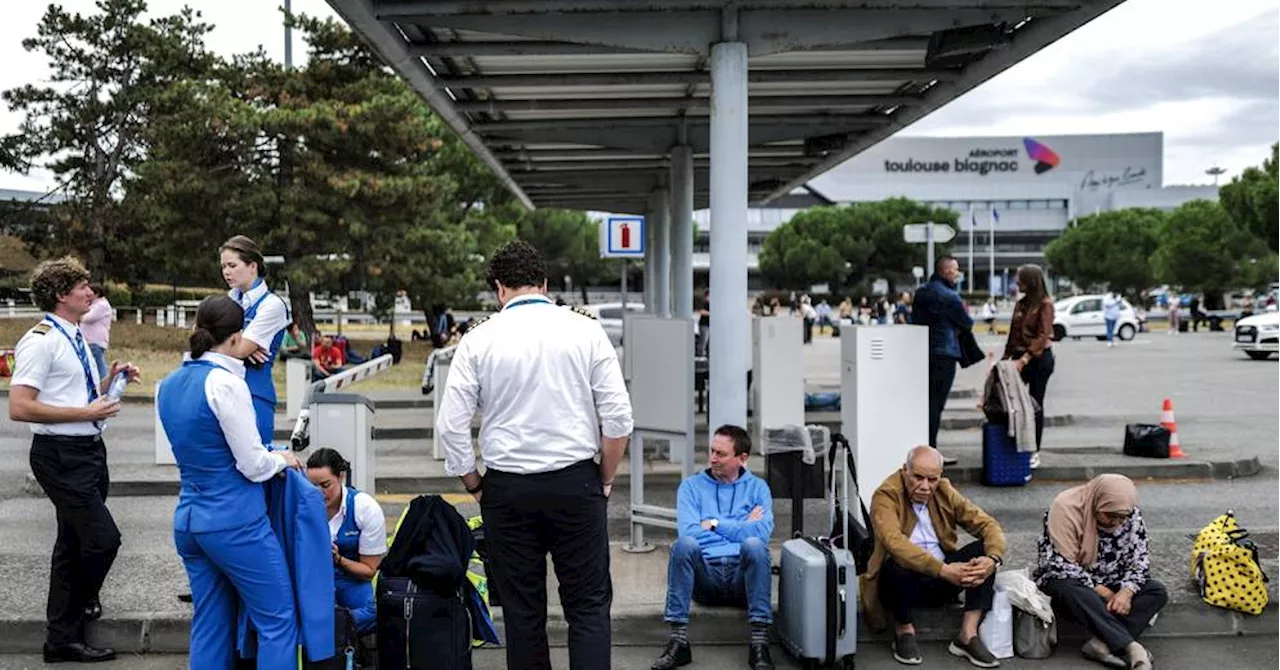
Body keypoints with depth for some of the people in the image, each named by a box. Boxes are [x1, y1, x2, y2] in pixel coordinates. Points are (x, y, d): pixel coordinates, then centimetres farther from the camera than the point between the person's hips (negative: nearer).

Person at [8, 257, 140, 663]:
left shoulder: (75, 339, 13)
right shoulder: (41, 341, -15)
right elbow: (19, 408, -22)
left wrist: (111, 380, 7)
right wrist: (86, 412, -20)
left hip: (88, 450, 9)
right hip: (61, 456, -9)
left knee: (74, 543, 13)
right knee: (103, 538, -10)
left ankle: (62, 638, 23)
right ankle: (79, 606, 18)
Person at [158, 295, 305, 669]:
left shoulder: (169, 385, 7)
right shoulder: (225, 383, -17)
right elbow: (254, 465, -14)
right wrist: (282, 459, 5)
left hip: (188, 518, 8)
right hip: (235, 521, -8)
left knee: (211, 627, 14)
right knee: (277, 621, 2)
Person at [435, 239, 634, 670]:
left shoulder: (479, 339, -1)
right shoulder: (585, 330, -1)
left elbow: (451, 425, -3)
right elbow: (618, 417, -5)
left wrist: (475, 487, 10)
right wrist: (606, 480, 8)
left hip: (506, 488, 1)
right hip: (575, 481, 0)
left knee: (522, 610, 11)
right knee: (589, 605, 6)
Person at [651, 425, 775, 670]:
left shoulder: (758, 487, 15)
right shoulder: (691, 486, 14)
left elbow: (763, 532, -6)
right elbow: (688, 531, -4)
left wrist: (716, 524, -2)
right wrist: (741, 527, 0)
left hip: (742, 576, 0)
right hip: (705, 574, 0)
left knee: (753, 545, -32)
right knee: (684, 544, -30)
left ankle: (759, 643, -33)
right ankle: (678, 641, -31)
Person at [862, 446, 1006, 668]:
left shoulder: (945, 492, 2)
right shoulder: (886, 496, -15)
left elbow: (988, 525, -2)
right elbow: (895, 543, -32)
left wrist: (992, 560, -24)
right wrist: (943, 570, -40)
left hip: (943, 581, 5)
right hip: (903, 580, -5)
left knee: (984, 550, -14)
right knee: (897, 564, -37)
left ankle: (968, 635, -16)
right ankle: (904, 631, -9)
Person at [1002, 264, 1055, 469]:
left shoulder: (1045, 304, -9)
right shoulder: (1020, 303, 12)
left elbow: (1043, 336, -17)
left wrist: (1024, 359, -24)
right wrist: (1006, 356, 9)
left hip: (1039, 358, -6)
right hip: (1020, 357, 6)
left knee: (1035, 404, 1)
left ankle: (1035, 452, 10)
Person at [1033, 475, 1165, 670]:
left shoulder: (1130, 513, -8)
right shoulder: (1066, 508, -24)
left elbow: (1140, 558, -6)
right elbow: (1062, 565, -25)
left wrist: (1127, 591, -24)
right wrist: (1100, 591, -25)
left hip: (1107, 584, 5)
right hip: (1066, 580, -5)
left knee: (1158, 592, -17)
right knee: (1072, 590, -39)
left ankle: (1102, 643, -33)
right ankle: (1132, 647, -43)